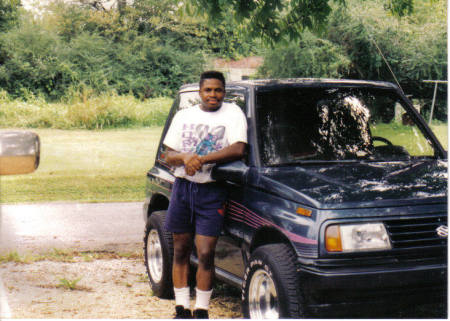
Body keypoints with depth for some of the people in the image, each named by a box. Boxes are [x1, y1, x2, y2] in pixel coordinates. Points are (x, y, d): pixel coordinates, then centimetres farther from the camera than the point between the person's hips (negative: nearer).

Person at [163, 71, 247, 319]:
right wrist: (186, 158, -12)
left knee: (206, 254, -8)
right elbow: (168, 155, 10)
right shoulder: (184, 116, 14)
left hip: (212, 191, -4)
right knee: (180, 251, 8)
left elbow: (238, 149, -13)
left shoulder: (233, 114, 2)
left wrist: (202, 159, -18)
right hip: (183, 187, 4)